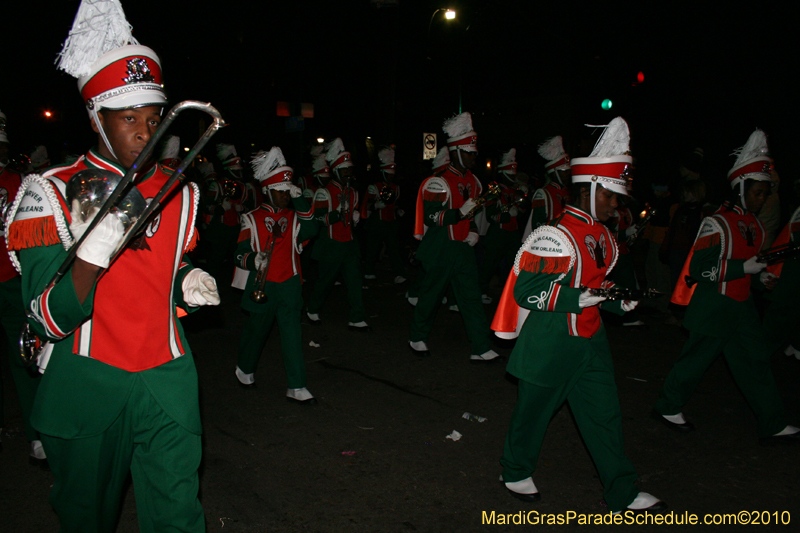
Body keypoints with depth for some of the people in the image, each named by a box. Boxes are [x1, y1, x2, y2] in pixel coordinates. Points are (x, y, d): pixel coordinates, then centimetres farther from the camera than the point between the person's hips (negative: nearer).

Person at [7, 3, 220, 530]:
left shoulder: (180, 193, 5)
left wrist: (189, 285, -4)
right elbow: (51, 320, -16)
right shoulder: (52, 194, -9)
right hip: (86, 384, -2)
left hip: (166, 375, 2)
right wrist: (95, 245, -32)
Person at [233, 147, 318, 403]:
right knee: (256, 330, 14)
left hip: (289, 285, 2)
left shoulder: (294, 217, 8)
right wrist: (254, 260, -25)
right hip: (262, 286, -2)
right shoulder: (253, 219, 0)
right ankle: (245, 369, 41)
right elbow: (240, 254, -3)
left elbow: (310, 230, -13)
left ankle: (296, 387, 4)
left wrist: (300, 199, -18)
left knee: (292, 335, -1)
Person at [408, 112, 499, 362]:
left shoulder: (473, 181, 12)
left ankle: (481, 349, 6)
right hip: (440, 251, -7)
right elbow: (430, 217, -19)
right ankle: (417, 338, 27)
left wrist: (474, 231, 8)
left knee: (472, 298, 3)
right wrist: (459, 213, -27)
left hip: (463, 248, 7)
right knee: (431, 296, 6)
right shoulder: (438, 183, -13)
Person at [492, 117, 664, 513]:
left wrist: (618, 302, 3)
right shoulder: (554, 236, -20)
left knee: (605, 415, 12)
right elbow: (526, 291, -23)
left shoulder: (602, 236, 9)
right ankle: (516, 472, 34)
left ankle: (623, 495, 24)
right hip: (550, 346, -8)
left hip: (590, 341, 8)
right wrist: (580, 299, -26)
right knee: (534, 410, 10)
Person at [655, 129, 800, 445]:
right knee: (697, 358, 3)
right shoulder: (717, 224, -16)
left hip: (741, 306, 9)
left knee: (756, 361, 10)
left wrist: (761, 274, 7)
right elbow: (699, 269, -22)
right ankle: (668, 407, 22)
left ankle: (773, 426, 19)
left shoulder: (753, 224, 12)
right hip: (714, 308, -8)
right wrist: (745, 267, -24)